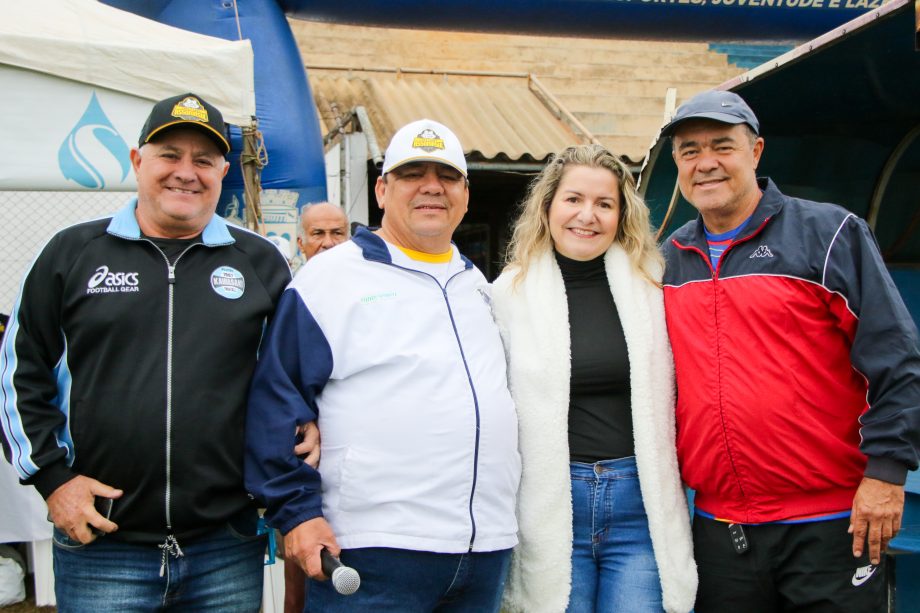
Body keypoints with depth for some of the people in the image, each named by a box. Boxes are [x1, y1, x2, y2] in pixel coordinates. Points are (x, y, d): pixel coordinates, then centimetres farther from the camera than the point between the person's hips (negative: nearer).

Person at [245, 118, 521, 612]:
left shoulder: (477, 285, 17)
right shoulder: (331, 276, -3)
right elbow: (275, 401, -7)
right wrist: (296, 510, -11)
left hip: (487, 548, 6)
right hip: (375, 552, -6)